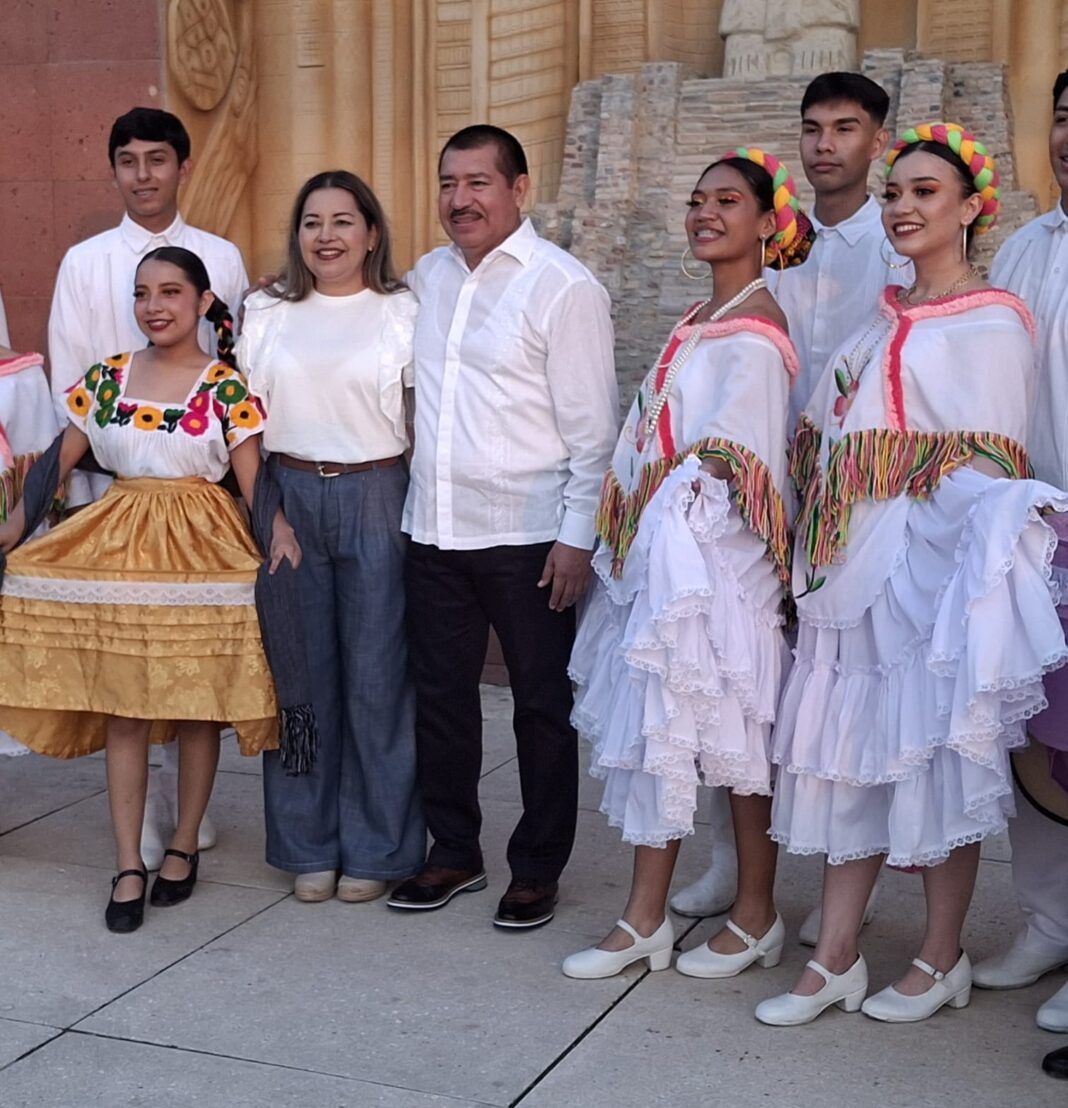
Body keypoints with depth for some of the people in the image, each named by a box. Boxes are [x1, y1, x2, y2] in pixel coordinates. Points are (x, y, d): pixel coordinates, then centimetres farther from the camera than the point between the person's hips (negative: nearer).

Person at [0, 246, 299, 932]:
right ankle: (129, 866, 9)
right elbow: (58, 462, 10)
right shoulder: (107, 377, 6)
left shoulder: (226, 386, -3)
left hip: (200, 553, -2)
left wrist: (279, 528, -24)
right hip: (118, 551, 3)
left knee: (198, 708, 5)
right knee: (122, 709, 2)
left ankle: (184, 848, 23)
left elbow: (255, 482, -6)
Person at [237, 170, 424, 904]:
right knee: (300, 671, 7)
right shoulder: (267, 313, 10)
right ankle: (308, 846, 20)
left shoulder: (403, 314, 0)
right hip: (288, 496, 3)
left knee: (376, 673, 2)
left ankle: (375, 849, 16)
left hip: (375, 498, -3)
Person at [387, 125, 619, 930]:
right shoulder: (428, 276, 9)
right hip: (434, 530, 6)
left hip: (527, 537, -6)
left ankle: (538, 869, 22)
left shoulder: (563, 287, -10)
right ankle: (454, 853, 30)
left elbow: (593, 425, -11)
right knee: (440, 696, 14)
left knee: (543, 706, 8)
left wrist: (578, 536, -14)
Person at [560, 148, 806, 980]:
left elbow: (731, 456, -18)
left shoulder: (754, 329, -12)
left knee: (732, 733, 2)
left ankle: (757, 918, 18)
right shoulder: (700, 320, 15)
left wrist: (659, 490, -10)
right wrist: (635, 519, 6)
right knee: (654, 727, 10)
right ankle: (645, 920, 19)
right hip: (658, 551, 9)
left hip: (714, 554, -9)